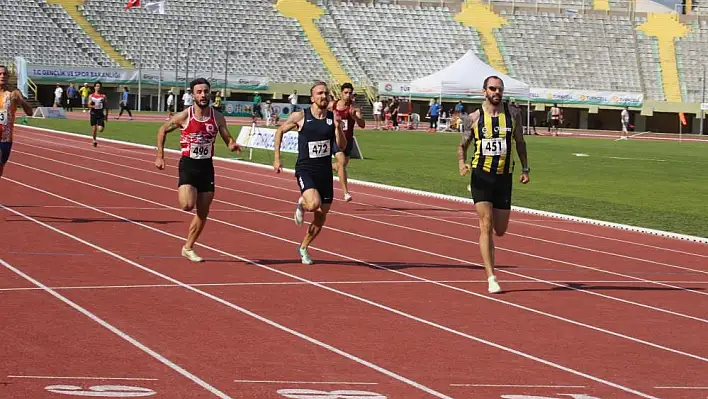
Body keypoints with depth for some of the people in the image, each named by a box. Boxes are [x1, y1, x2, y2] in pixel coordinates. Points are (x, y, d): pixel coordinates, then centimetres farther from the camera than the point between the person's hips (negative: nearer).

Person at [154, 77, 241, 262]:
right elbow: (162, 131, 4)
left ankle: (188, 248, 23)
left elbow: (228, 139, 5)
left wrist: (233, 145, -19)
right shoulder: (184, 116, -10)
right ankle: (181, 192, 13)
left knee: (203, 213, 7)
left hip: (207, 166, 4)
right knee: (187, 205, -23)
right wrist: (160, 156, 1)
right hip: (188, 164, -4)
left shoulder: (217, 117, -2)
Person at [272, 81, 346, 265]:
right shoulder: (300, 116, -7)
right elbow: (280, 131, 8)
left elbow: (342, 146, 0)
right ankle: (301, 204, 7)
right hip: (305, 169, -4)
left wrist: (337, 127, -16)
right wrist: (277, 158, 4)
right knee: (314, 204, -30)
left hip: (325, 172, 4)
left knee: (321, 217, 10)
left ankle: (303, 248, 32)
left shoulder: (333, 118, 0)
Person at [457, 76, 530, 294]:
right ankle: (491, 278, -11)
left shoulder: (513, 114, 2)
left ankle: (482, 222, 45)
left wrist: (525, 168, 7)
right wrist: (462, 163, -11)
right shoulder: (473, 118, -2)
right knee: (486, 226, -12)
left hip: (504, 177, 3)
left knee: (500, 230, 7)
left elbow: (520, 142, 14)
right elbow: (463, 145, 9)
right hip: (481, 175, -3)